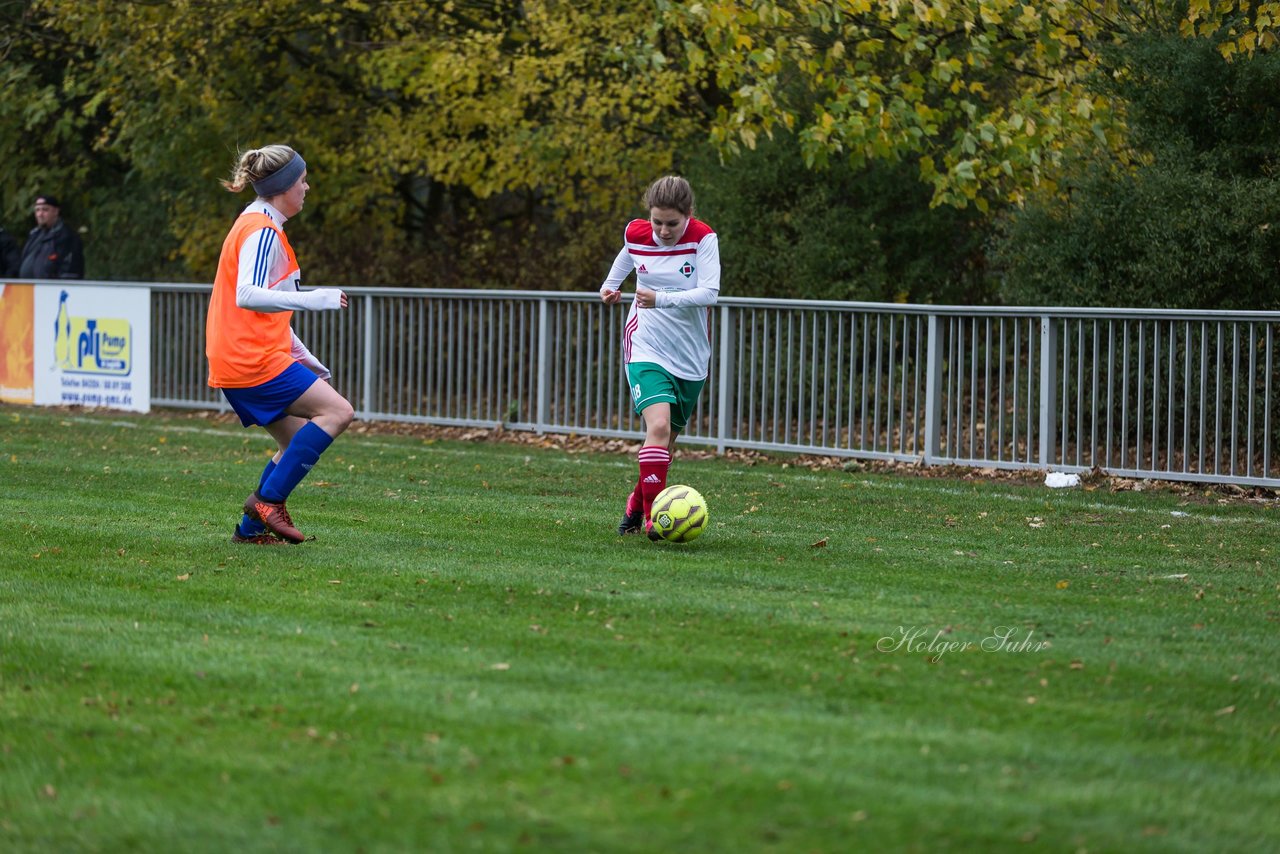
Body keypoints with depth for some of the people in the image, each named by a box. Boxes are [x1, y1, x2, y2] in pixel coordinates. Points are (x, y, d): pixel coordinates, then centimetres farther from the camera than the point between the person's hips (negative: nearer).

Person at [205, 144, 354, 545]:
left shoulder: (258, 227, 20)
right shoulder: (262, 231, -12)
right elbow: (247, 296, -27)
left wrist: (304, 358, 28)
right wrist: (310, 300, -34)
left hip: (237, 358, 10)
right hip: (253, 360, -10)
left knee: (299, 442, 13)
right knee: (337, 411, -12)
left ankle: (251, 528, 13)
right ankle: (268, 498, -13)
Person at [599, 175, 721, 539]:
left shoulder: (704, 239, -14)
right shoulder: (636, 234, -5)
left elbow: (709, 292, -23)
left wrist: (662, 299, -33)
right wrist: (610, 285, 23)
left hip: (690, 356, 1)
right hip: (646, 349, -1)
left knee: (667, 440, 12)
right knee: (659, 426, -23)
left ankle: (638, 501, 37)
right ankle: (653, 515, -23)